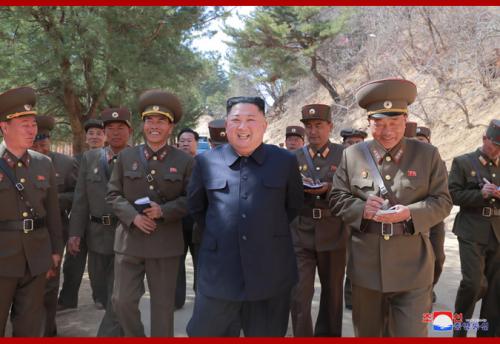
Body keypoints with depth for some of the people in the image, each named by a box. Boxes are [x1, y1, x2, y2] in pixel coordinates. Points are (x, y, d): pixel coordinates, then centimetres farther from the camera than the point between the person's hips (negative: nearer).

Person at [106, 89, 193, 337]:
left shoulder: (184, 161, 2)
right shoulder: (126, 157, 7)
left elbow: (190, 199, 0)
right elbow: (113, 194, 5)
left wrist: (164, 211, -16)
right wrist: (133, 216, -11)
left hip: (166, 243, -1)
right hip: (130, 239, 2)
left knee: (163, 304, 8)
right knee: (122, 300, 5)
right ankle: (135, 336, 30)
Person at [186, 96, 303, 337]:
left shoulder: (285, 161, 1)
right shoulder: (206, 161, 2)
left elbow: (294, 206, 13)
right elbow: (195, 207, 15)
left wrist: (272, 233, 10)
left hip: (271, 274, 0)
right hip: (218, 273, 0)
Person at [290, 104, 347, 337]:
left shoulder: (345, 155, 1)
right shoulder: (294, 157, 6)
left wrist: (330, 189, -19)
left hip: (333, 235, 0)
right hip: (301, 235, 1)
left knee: (332, 291, 14)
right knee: (299, 294, -4)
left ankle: (328, 335, 33)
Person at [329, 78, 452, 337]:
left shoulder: (428, 155, 1)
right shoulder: (352, 155, 3)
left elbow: (442, 201, 0)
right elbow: (337, 198, 4)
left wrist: (410, 213, -19)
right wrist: (361, 209, -17)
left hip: (412, 267, -1)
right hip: (365, 265, 2)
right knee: (368, 333, 17)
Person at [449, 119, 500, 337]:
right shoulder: (462, 163, 2)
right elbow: (452, 195, -4)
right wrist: (480, 194, -17)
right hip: (472, 234, -4)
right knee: (474, 283, -11)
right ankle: (459, 327, 11)